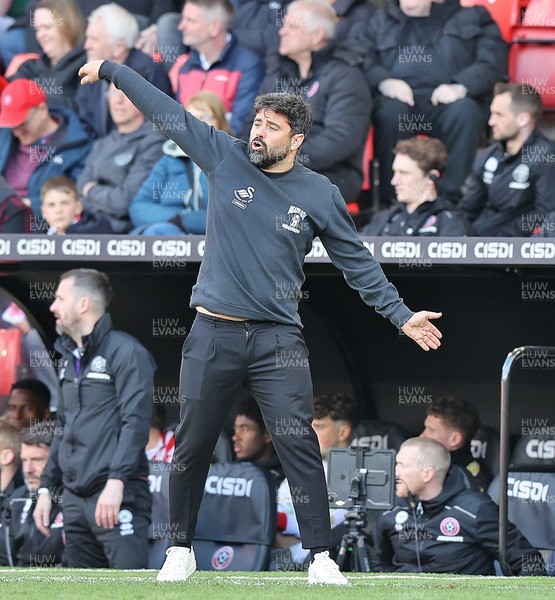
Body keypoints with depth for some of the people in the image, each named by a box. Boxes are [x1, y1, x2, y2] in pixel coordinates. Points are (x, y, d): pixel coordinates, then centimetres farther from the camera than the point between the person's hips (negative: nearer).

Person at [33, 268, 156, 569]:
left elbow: (136, 422, -15)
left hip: (118, 498, -9)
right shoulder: (70, 358, 21)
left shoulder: (124, 352, -6)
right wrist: (46, 487, 20)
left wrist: (116, 481, -24)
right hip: (76, 499, 9)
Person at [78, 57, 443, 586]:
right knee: (192, 447, 7)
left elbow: (357, 262, 9)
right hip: (213, 336, 1)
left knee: (299, 447, -8)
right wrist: (109, 70, 10)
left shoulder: (319, 194, 3)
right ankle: (181, 550, 21)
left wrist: (400, 315, 5)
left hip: (279, 342, -1)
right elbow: (167, 111, 7)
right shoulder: (227, 159, 4)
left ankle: (320, 557, -4)